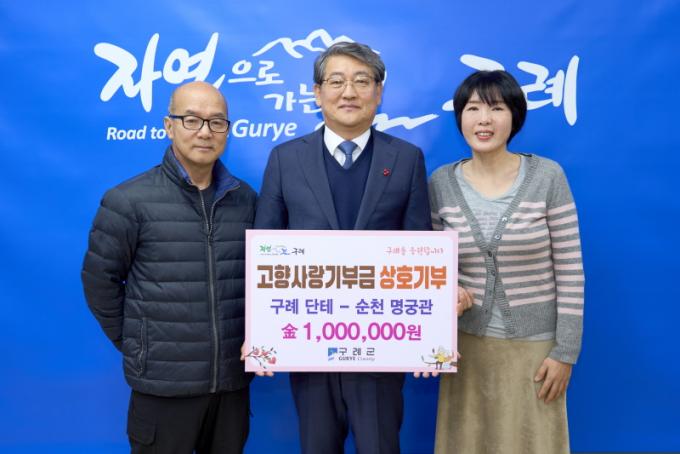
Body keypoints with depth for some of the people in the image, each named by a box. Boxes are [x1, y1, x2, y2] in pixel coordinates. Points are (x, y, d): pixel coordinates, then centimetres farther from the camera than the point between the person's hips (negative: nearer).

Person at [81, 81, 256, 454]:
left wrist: (252, 341, 5)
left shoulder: (245, 199, 4)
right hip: (164, 384, -3)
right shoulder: (129, 201, -9)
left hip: (233, 378, 4)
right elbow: (99, 280, -2)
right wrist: (133, 345, 1)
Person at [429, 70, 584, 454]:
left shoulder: (548, 176, -10)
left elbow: (570, 270, -7)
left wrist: (566, 351, -7)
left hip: (534, 344, -1)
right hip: (467, 343, 2)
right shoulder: (441, 182, -4)